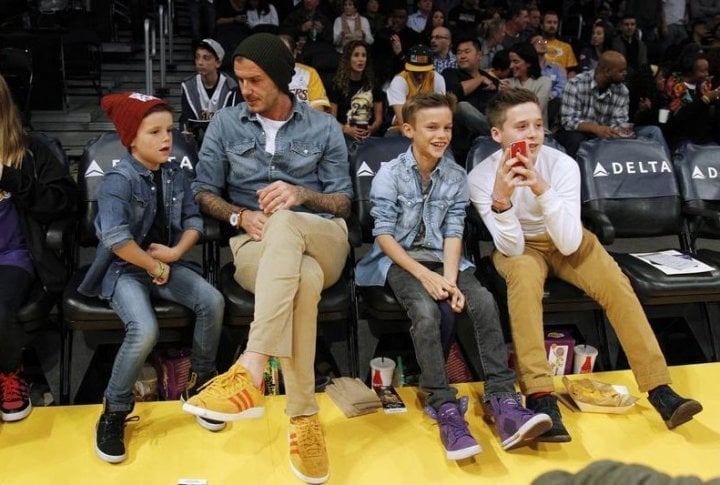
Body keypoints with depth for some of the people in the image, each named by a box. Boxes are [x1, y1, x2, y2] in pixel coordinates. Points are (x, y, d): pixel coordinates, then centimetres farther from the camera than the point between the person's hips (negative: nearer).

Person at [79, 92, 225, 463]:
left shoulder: (175, 175, 6)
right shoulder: (118, 181, -15)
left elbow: (193, 221, 7)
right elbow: (116, 239, -26)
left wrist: (175, 253, -11)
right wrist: (155, 267, -17)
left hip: (167, 263, 6)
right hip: (125, 269, -6)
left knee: (212, 301, -17)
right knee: (145, 330, -30)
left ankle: (200, 381, 5)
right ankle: (115, 410, -6)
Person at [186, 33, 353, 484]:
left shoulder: (324, 127, 11)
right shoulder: (226, 124, 13)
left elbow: (344, 203, 8)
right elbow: (204, 191, 12)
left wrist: (301, 196, -13)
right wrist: (240, 216, -9)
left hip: (322, 241, 0)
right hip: (257, 246, 0)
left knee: (283, 222, -40)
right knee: (304, 279, -39)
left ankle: (251, 371, -50)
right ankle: (304, 417, -36)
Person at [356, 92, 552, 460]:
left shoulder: (457, 177, 4)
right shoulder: (389, 175, -6)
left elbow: (453, 232, 0)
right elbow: (384, 234, -11)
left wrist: (450, 278, -18)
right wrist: (425, 275, -21)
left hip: (441, 258, 4)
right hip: (399, 260, -3)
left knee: (484, 302, -24)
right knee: (426, 311, -33)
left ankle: (502, 400, -25)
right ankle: (444, 406, -29)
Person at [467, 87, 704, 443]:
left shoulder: (563, 164, -22)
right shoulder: (481, 176, -22)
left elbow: (569, 244, -29)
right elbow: (512, 248, -27)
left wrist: (543, 190, -43)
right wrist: (500, 199, -44)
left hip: (566, 241, 2)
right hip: (518, 245, -2)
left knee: (616, 283, -23)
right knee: (525, 274, -36)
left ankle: (659, 388, -15)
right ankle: (540, 396, -38)